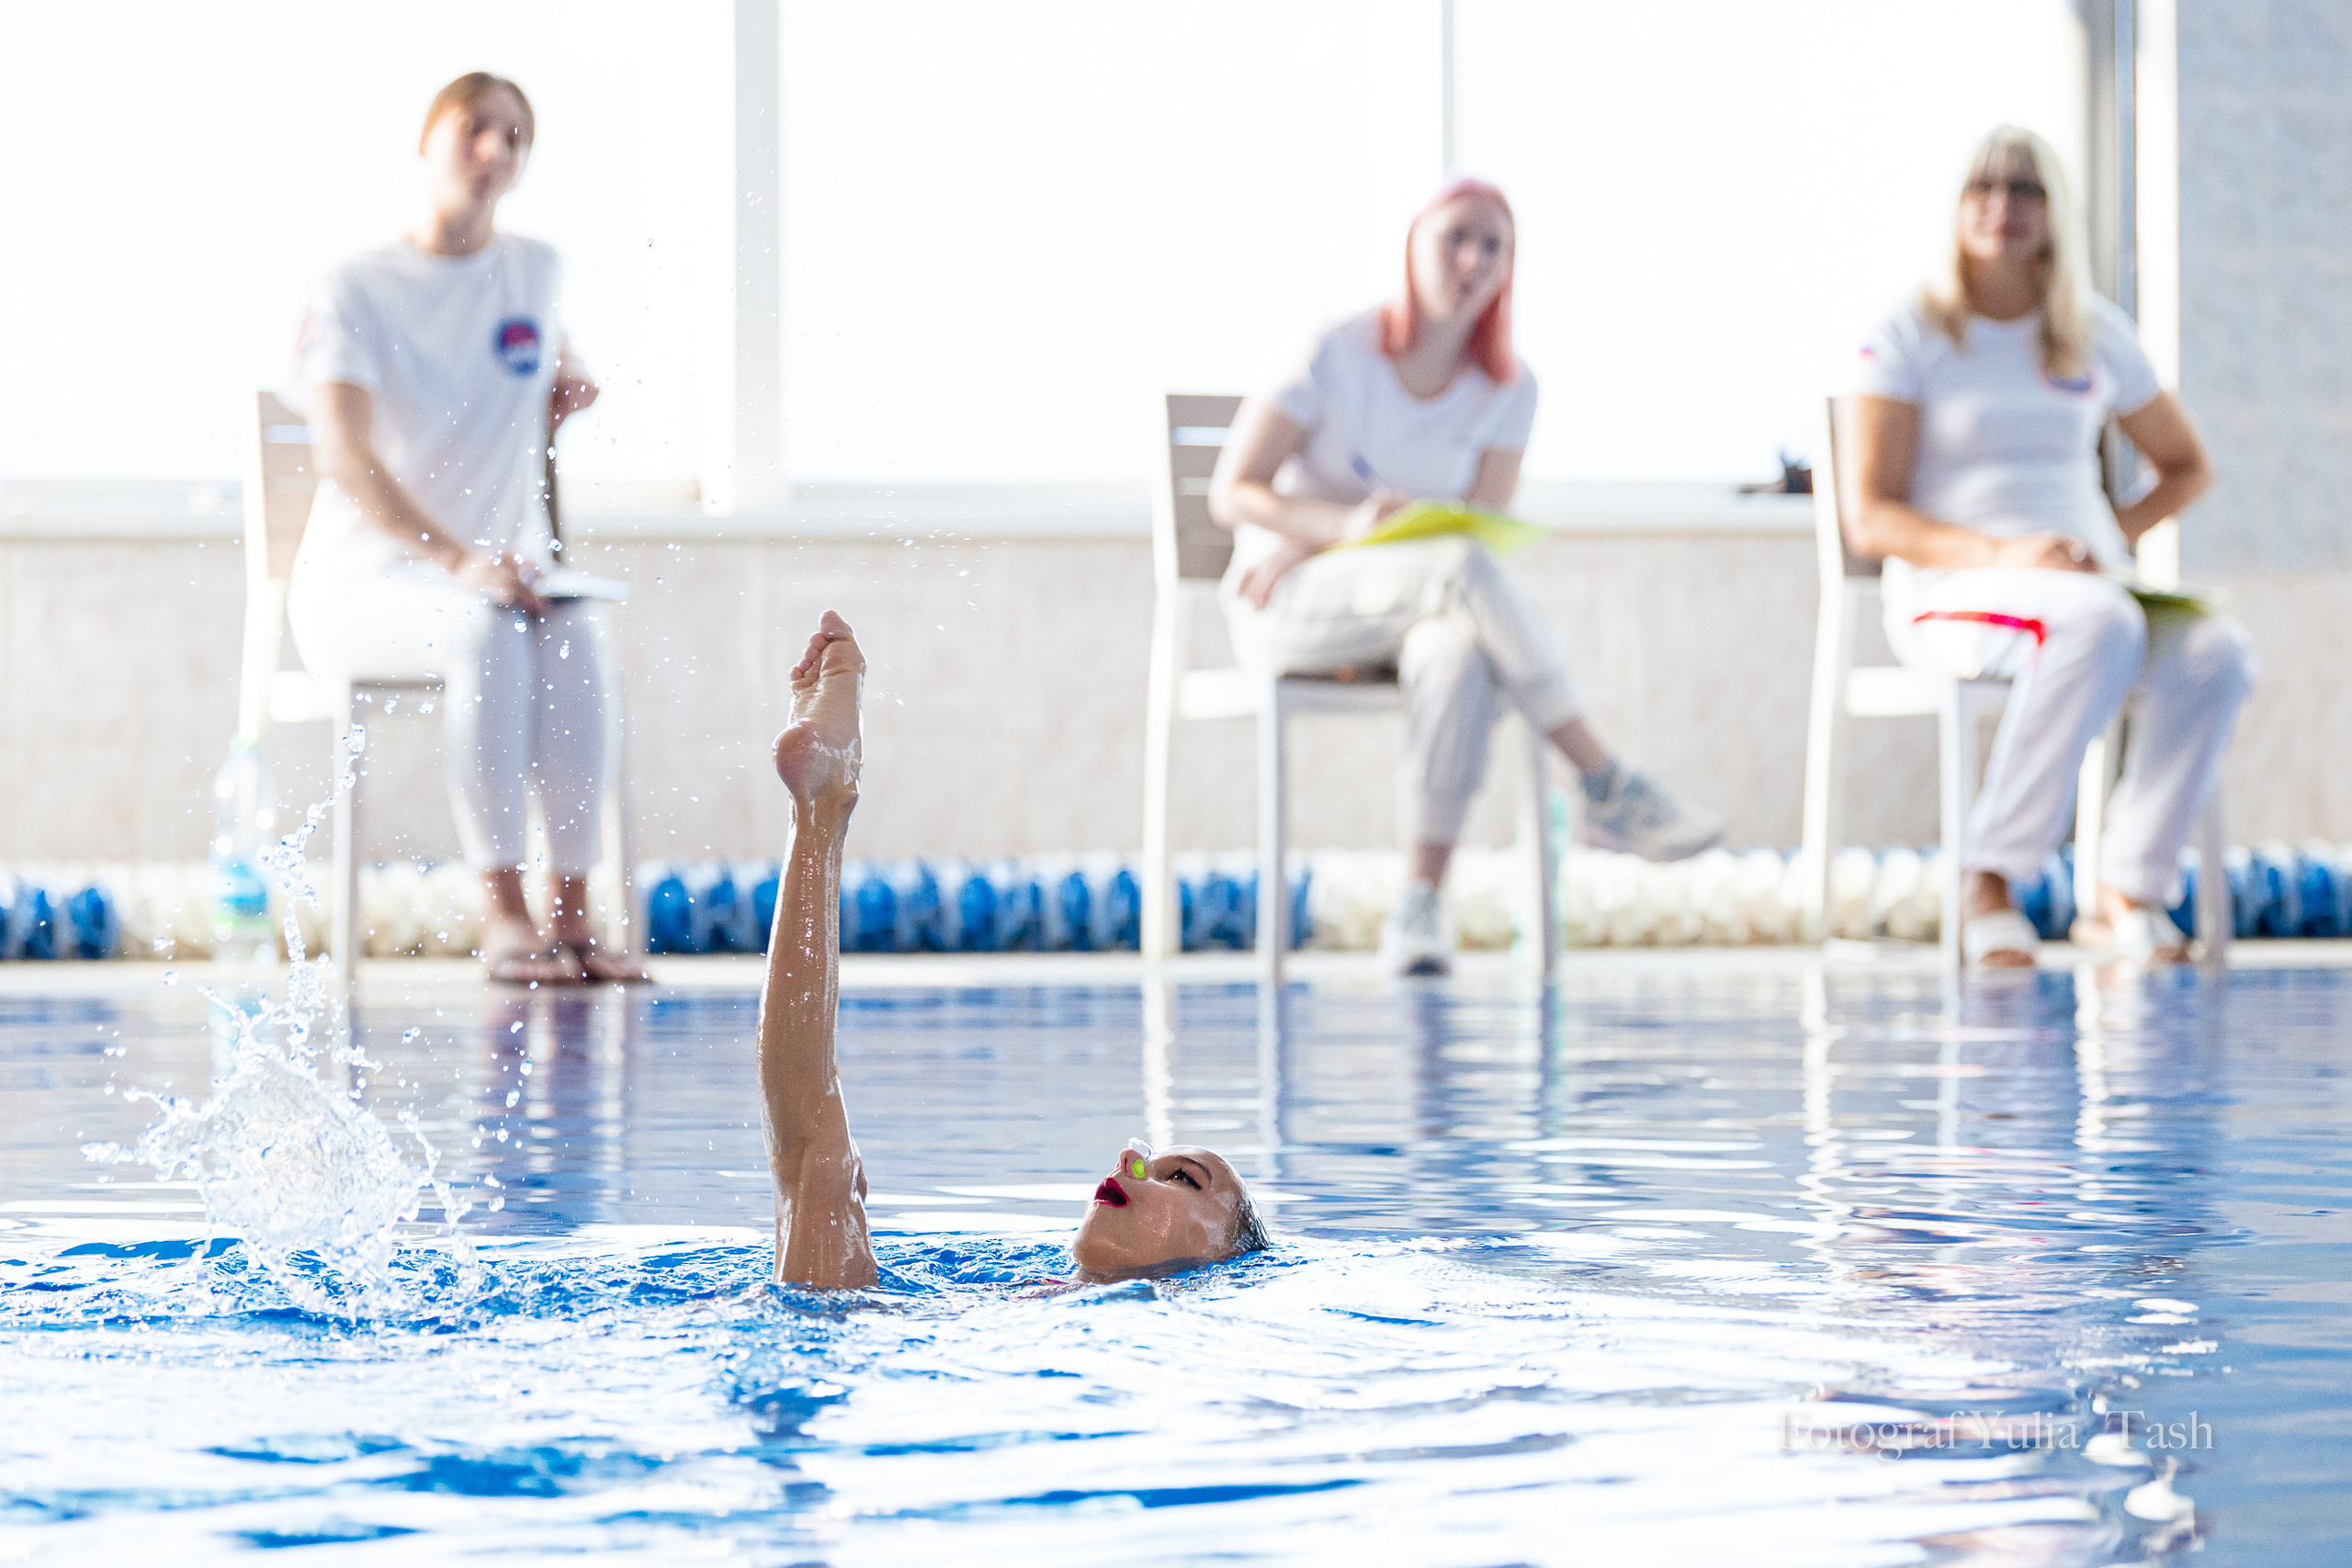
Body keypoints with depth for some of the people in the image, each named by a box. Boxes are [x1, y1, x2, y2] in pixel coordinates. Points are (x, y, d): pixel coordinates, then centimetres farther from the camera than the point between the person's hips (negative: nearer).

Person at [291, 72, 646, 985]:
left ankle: (573, 916, -33)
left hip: (501, 577, 4)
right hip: (364, 586, -4)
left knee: (574, 638, -32)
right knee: (488, 635, -37)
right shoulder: (357, 293, -7)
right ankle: (504, 919, -37)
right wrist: (458, 563, -35)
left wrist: (569, 387, 5)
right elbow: (344, 457, -21)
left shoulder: (534, 271, 8)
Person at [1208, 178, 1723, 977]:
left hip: (1413, 604, 3)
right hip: (1284, 610, -3)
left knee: (1458, 650, -38)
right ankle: (1607, 789, -34)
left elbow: (1481, 525, -5)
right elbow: (1231, 494, -10)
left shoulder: (1507, 392, 1)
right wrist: (1347, 527, -29)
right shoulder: (1335, 355, -9)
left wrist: (1308, 544, -16)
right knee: (1465, 569, -35)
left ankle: (1419, 908, -37)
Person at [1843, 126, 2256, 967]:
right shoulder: (1906, 341, 0)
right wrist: (2001, 555, -23)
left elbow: (2187, 467, 25)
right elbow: (1872, 520, -7)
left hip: (2083, 579, 5)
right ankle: (1991, 877, -32)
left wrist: (2114, 537, 3)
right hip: (1950, 592, -4)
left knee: (2218, 653, -29)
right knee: (2102, 623, -39)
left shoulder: (2096, 335, 14)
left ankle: (2126, 893, -27)